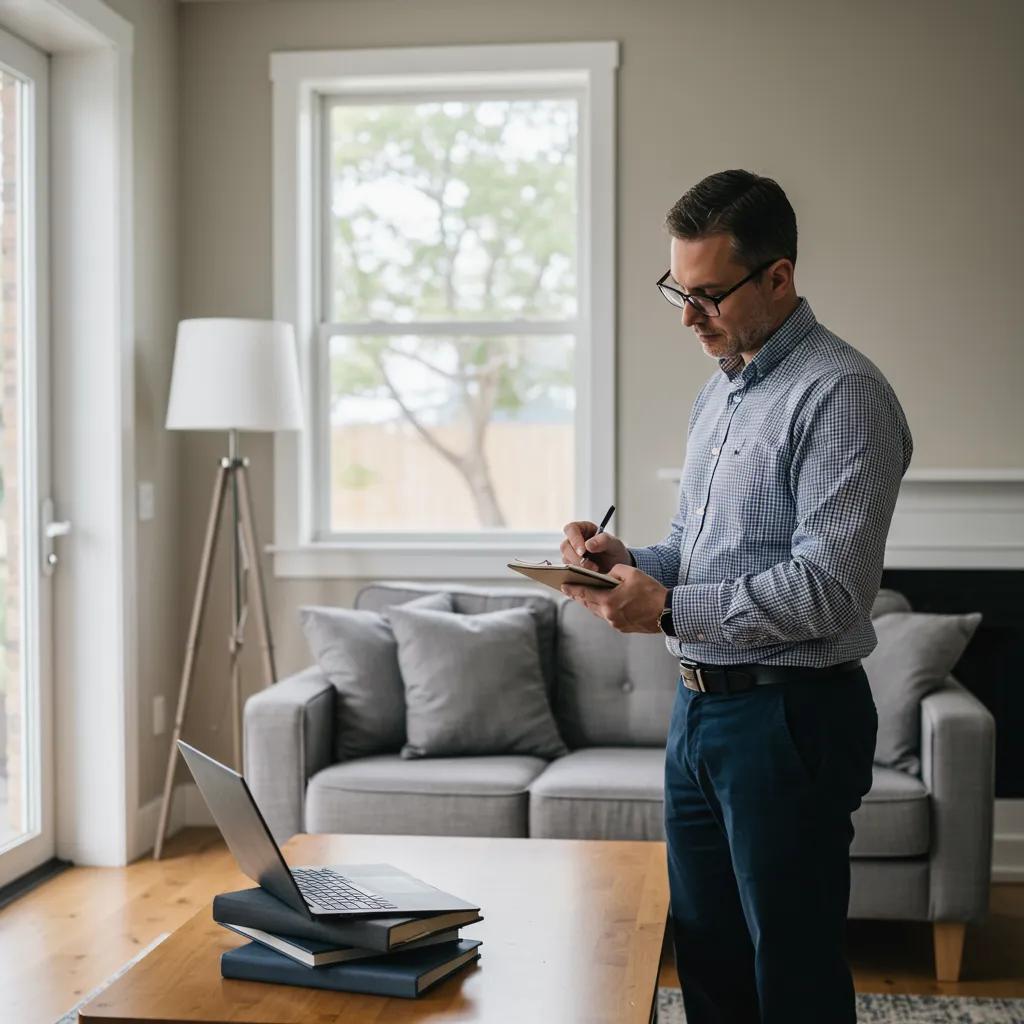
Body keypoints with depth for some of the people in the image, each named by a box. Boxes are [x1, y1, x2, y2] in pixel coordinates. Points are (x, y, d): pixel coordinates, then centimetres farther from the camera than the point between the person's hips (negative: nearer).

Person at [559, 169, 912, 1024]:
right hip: (700, 705, 9)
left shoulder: (840, 394, -15)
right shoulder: (719, 391, 14)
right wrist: (630, 561, 1)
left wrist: (668, 610, -23)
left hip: (790, 719, -9)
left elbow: (830, 589, -23)